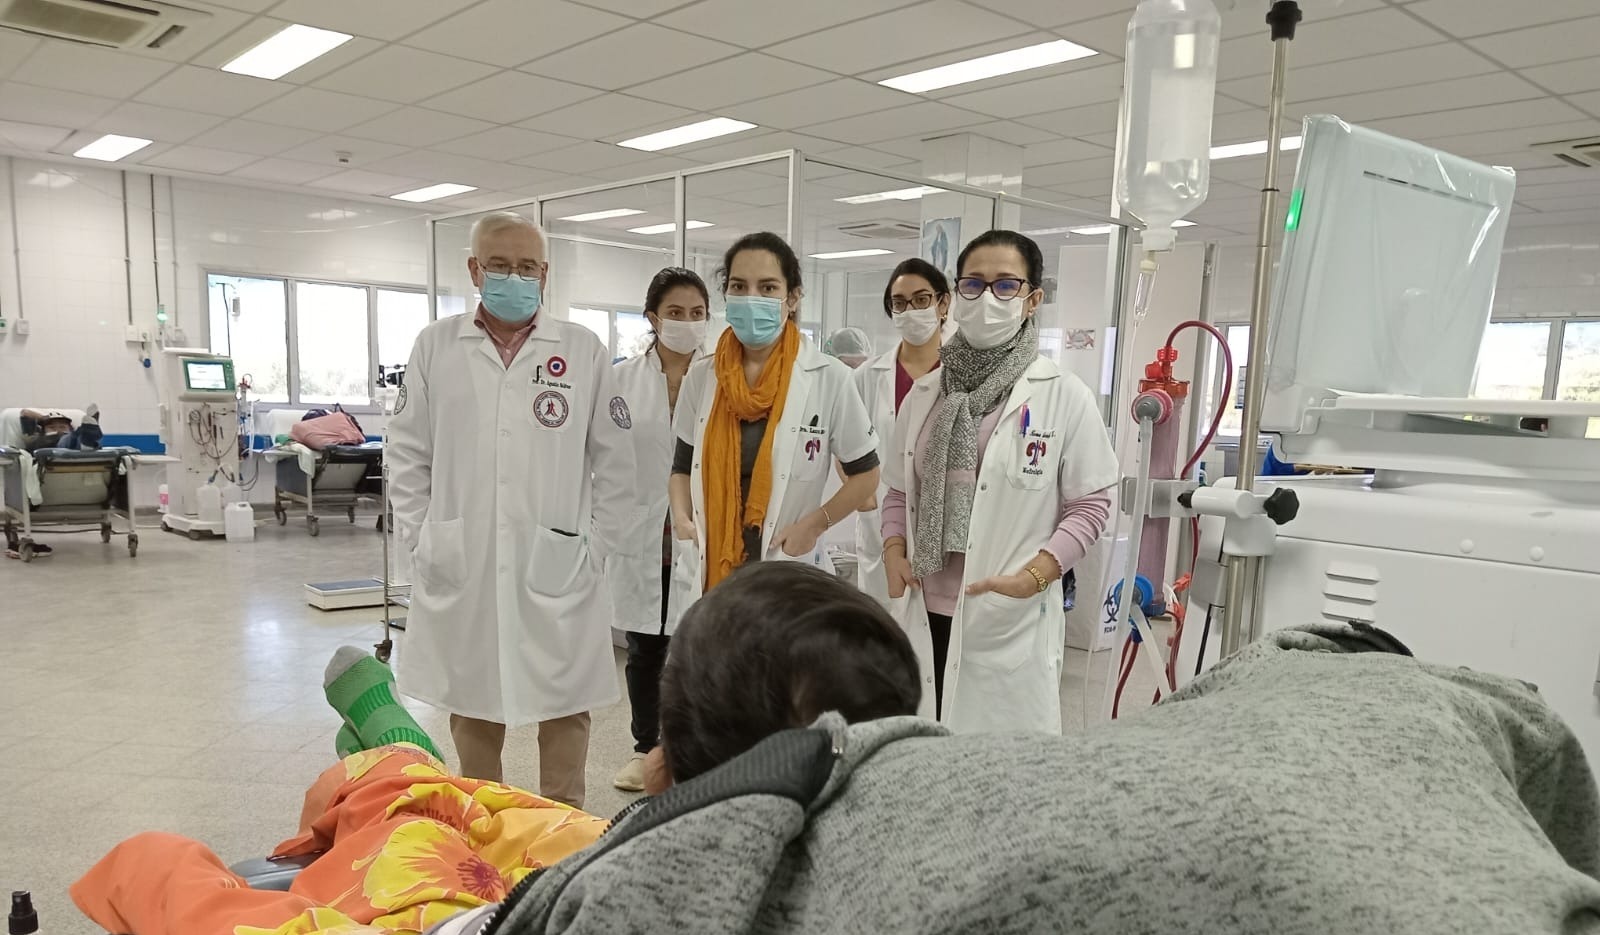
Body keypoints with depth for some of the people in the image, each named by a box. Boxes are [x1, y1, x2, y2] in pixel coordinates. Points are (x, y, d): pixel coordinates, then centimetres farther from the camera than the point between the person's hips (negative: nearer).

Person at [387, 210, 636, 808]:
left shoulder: (584, 351, 1)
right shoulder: (435, 346, 6)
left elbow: (614, 461, 2)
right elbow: (408, 455, 7)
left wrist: (597, 547, -2)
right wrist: (420, 541, 1)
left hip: (556, 569, -1)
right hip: (460, 569, 2)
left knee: (564, 707, 7)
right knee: (471, 705, 14)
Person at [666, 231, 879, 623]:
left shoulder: (828, 378, -7)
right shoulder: (701, 377, 2)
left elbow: (865, 473, 4)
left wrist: (813, 524, -9)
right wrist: (681, 516, -5)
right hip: (704, 574, 3)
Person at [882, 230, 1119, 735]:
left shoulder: (1065, 396, -4)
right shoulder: (924, 393, 8)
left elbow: (1090, 504, -2)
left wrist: (1033, 576, -14)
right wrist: (894, 554, -2)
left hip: (1011, 620, -3)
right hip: (925, 616, 4)